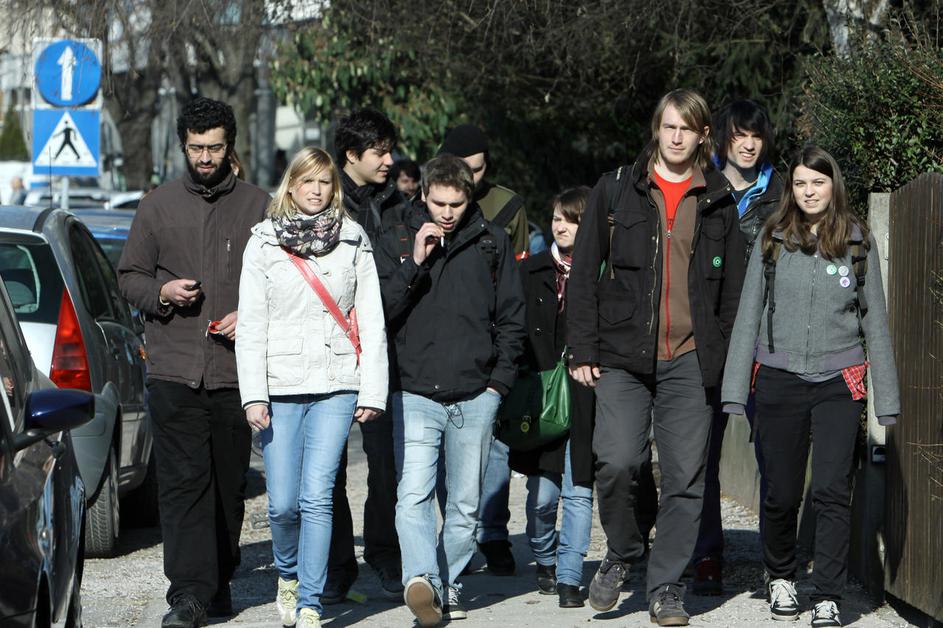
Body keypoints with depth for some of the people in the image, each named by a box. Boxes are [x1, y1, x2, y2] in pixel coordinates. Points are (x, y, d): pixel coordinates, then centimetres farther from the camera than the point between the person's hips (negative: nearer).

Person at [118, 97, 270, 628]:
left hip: (237, 369, 0)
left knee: (229, 482, 8)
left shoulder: (259, 206, 7)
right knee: (183, 482, -8)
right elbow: (129, 276, 14)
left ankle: (219, 583, 22)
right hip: (174, 368, 0)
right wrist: (162, 292, -7)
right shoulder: (158, 206, 9)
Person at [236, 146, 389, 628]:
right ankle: (288, 574, 29)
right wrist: (253, 395, -5)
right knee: (283, 503, 0)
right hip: (281, 387, 0)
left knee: (317, 498, -8)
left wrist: (373, 391, 1)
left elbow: (371, 321, 7)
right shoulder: (264, 243, 6)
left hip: (336, 387, 0)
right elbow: (251, 324, 3)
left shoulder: (354, 241, 7)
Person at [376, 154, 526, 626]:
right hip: (416, 395, -1)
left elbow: (512, 317, 12)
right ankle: (422, 578, -29)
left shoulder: (492, 243, 8)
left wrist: (499, 379, 4)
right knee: (413, 495, -18)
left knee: (465, 503, 5)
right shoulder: (396, 245, 7)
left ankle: (448, 584, 14)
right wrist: (415, 263, -11)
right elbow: (381, 311, -2)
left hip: (476, 397, 1)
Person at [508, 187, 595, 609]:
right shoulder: (531, 272, 8)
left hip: (585, 397, -2)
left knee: (579, 491, -3)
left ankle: (569, 577, 4)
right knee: (542, 493, 3)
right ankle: (545, 561, 27)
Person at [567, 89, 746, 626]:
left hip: (690, 360, 1)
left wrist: (727, 358, 5)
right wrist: (583, 350, 0)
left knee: (685, 477, -1)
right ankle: (622, 554, 12)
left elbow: (734, 289, 14)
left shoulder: (719, 203, 11)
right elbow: (584, 273, 6)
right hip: (622, 356, -1)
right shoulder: (617, 190, 7)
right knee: (618, 462, -15)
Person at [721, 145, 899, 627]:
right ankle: (781, 578, 30)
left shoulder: (858, 242, 4)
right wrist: (735, 388, 1)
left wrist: (885, 397, 4)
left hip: (838, 381, -1)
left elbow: (874, 319, 8)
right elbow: (749, 313, 6)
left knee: (832, 492, -10)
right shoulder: (772, 240, 4)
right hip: (778, 380, 1)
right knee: (781, 493, 8)